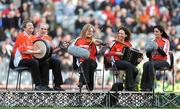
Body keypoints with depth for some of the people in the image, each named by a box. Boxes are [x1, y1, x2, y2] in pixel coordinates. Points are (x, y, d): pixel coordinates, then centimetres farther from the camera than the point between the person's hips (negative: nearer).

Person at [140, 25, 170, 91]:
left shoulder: (165, 41, 0)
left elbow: (164, 54, -11)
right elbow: (148, 55, 11)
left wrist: (158, 48, -25)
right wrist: (149, 49, -11)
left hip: (164, 61, -4)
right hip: (154, 61, 4)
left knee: (151, 64, -35)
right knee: (146, 64, -31)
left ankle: (150, 86, -36)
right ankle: (144, 86, -35)